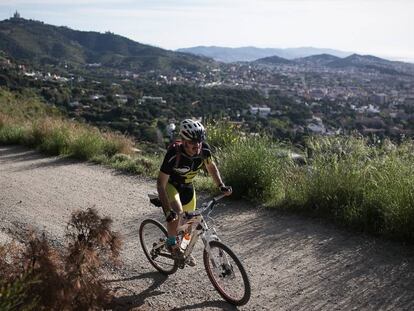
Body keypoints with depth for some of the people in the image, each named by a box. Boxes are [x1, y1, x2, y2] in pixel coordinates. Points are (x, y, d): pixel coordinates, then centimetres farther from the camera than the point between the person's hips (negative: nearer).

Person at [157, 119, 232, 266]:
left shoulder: (204, 149, -25)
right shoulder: (174, 154, -38)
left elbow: (211, 166, -1)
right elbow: (160, 184, -33)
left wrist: (221, 186, -12)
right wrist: (168, 211, -41)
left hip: (188, 186, 5)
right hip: (170, 184, -4)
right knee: (176, 212, -32)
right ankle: (171, 243, -3)